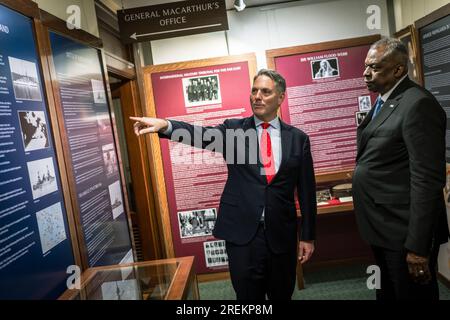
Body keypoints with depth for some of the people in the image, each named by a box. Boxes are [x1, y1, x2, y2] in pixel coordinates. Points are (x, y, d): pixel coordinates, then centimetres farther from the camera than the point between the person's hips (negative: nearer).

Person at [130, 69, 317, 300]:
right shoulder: (233, 129, 1)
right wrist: (164, 124, -36)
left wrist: (307, 236, 5)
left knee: (282, 294, 17)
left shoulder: (298, 138, 3)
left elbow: (306, 191, 5)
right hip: (242, 232, -1)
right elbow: (202, 135, -18)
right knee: (248, 294, 8)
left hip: (282, 234, 2)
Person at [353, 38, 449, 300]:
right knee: (388, 293, 23)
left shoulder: (418, 104, -19)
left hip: (404, 232, -9)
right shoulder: (383, 101, 10)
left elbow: (427, 180, -23)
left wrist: (418, 246, -23)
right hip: (383, 228, 9)